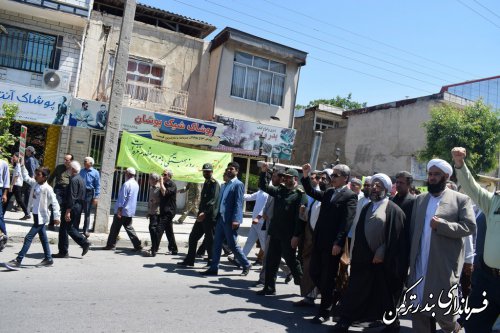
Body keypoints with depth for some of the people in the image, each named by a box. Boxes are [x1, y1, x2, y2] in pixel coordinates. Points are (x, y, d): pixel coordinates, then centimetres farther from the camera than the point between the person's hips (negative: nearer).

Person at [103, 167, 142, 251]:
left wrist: (119, 210, -17)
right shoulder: (136, 184, 9)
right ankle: (137, 245, 7)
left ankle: (111, 245, 13)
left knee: (115, 228, 4)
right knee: (129, 228, 13)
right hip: (130, 211, 8)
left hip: (122, 211, -8)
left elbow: (122, 198, -19)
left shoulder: (126, 184, -17)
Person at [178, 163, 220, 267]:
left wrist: (204, 213, -33)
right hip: (202, 216, 9)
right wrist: (200, 212, 18)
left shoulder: (214, 184, -11)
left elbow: (212, 201, -23)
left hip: (210, 217, -9)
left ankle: (212, 262, 11)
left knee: (209, 240, -1)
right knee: (193, 237, 10)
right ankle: (189, 260, 18)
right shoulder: (206, 183, 18)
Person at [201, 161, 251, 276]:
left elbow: (238, 203, -15)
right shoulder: (224, 185, 18)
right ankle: (213, 268, 14)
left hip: (230, 220, -8)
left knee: (232, 245, 0)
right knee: (216, 244, 7)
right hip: (221, 218, 8)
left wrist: (236, 220, -22)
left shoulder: (238, 184, -8)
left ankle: (246, 265, 17)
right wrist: (217, 216, 14)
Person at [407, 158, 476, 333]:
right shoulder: (419, 199, 12)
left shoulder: (461, 199, 0)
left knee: (444, 311, 4)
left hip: (444, 266, -4)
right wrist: (410, 258, 6)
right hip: (419, 266, 4)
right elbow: (412, 230, 11)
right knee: (418, 308, 10)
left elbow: (470, 227, -8)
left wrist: (441, 225, -18)